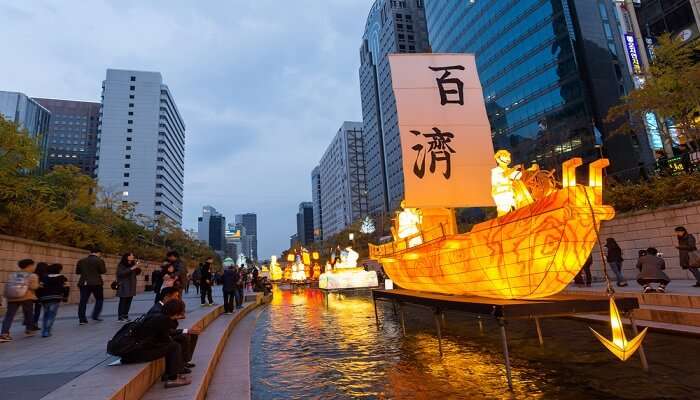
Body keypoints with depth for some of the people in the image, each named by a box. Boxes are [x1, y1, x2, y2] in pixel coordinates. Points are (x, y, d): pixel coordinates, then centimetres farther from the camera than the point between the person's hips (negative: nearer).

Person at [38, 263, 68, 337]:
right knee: (51, 315, 1)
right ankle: (46, 332, -6)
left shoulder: (43, 278, 8)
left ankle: (44, 331, 19)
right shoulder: (62, 278, 3)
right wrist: (65, 297, 8)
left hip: (44, 298, 3)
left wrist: (39, 298, 8)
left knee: (46, 315, 19)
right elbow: (65, 288, -1)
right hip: (56, 299, -3)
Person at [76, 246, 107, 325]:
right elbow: (103, 271, -8)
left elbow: (77, 272, 12)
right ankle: (95, 316, 5)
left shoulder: (81, 261, 8)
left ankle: (82, 319, 4)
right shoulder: (99, 261, -7)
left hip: (84, 283, 4)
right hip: (96, 283, -4)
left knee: (83, 301, 5)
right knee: (99, 299, 11)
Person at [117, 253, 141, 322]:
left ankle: (125, 316, 10)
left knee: (129, 301, 3)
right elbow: (121, 273, -18)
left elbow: (137, 273, 16)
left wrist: (137, 267, -2)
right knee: (123, 301, -8)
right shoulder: (121, 265, -4)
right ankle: (120, 317, -3)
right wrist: (131, 268, -21)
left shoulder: (132, 264, 14)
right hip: (124, 286, -6)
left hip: (131, 286, 6)